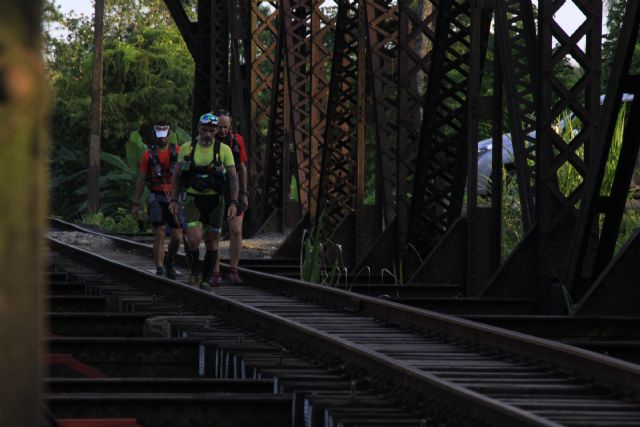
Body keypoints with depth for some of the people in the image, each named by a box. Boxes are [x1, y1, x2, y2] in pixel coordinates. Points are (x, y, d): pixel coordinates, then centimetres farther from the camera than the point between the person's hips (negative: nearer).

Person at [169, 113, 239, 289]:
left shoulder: (224, 150, -4)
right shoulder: (187, 149, -1)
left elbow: (233, 177, -2)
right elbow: (177, 175, 8)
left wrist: (234, 202, -11)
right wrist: (174, 200, 1)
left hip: (215, 201, 1)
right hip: (193, 200, -1)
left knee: (212, 241, 5)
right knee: (194, 238, -17)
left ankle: (207, 279, 18)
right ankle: (194, 270, 8)